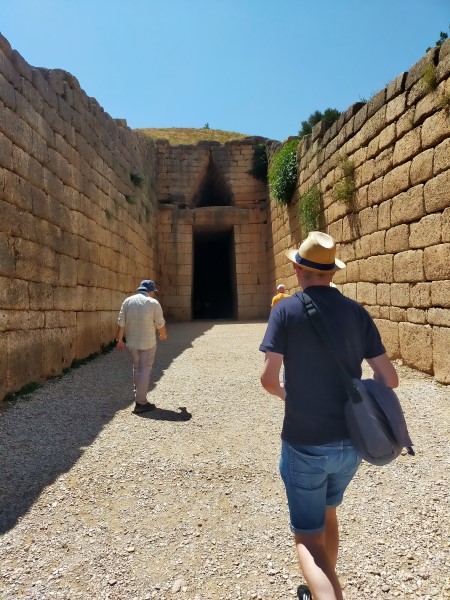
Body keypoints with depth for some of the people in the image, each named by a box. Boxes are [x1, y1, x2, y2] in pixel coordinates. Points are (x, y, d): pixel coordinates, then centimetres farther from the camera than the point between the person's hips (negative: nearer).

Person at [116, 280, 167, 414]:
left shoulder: (127, 301, 0)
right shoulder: (153, 303, -9)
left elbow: (121, 323, -1)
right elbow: (160, 324, -3)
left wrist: (119, 339, 9)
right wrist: (163, 335, 17)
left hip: (131, 342, 4)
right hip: (148, 342, -4)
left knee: (136, 368, 19)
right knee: (144, 370, 3)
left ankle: (139, 397, 26)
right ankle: (140, 403, 5)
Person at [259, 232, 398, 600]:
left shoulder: (286, 310, -12)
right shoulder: (357, 312, 0)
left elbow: (268, 379, -15)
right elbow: (390, 379, -1)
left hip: (305, 444, -5)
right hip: (351, 442, 5)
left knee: (309, 536, 10)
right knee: (326, 512, 29)